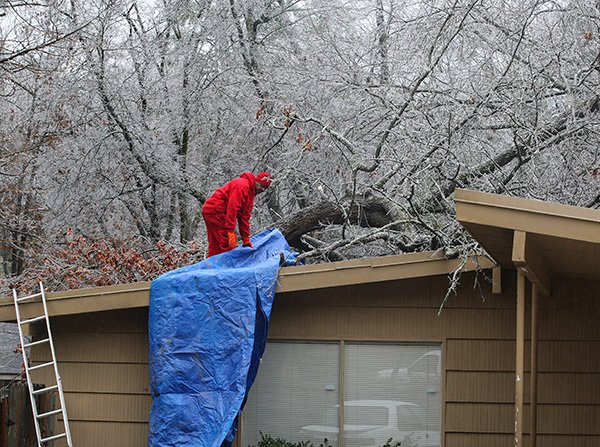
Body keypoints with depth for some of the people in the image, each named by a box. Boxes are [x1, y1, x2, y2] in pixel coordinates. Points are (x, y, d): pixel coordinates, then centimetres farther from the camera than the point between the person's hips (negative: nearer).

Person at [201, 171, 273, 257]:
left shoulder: (251, 193, 17)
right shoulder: (242, 185, -16)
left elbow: (244, 217, 18)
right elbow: (232, 208, -24)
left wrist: (246, 240, 14)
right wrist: (231, 231, -27)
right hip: (215, 211, -11)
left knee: (215, 247, 12)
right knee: (228, 245, -11)